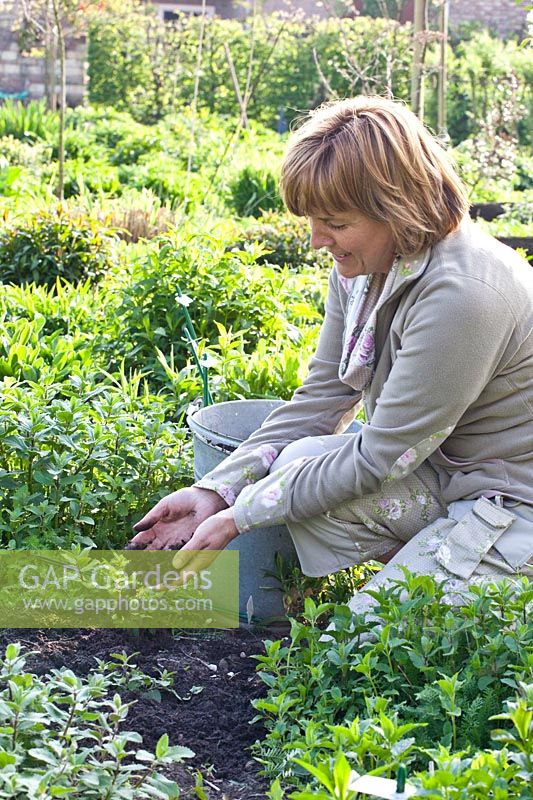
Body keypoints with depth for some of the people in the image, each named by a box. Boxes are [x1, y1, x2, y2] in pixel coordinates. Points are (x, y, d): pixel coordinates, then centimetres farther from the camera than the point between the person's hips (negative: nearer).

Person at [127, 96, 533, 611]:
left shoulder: (461, 295, -30)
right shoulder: (362, 264, -3)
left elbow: (379, 457, -25)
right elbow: (319, 399, 2)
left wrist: (239, 517, -19)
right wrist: (216, 490, -7)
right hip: (438, 466, 8)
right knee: (296, 462, -15)